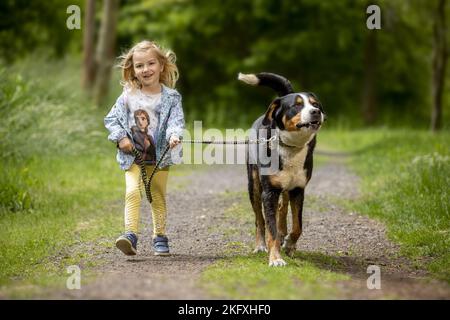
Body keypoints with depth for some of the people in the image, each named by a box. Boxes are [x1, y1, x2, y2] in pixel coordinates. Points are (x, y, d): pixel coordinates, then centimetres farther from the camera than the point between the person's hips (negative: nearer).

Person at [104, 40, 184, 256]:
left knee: (158, 197, 11)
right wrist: (120, 138, -9)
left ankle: (160, 237, 24)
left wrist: (174, 135, -30)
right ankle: (130, 235, -25)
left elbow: (176, 121, -9)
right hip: (133, 156, 0)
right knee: (133, 192, -18)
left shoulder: (170, 97, -2)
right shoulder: (128, 96, 1)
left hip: (159, 157, 0)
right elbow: (111, 119, 6)